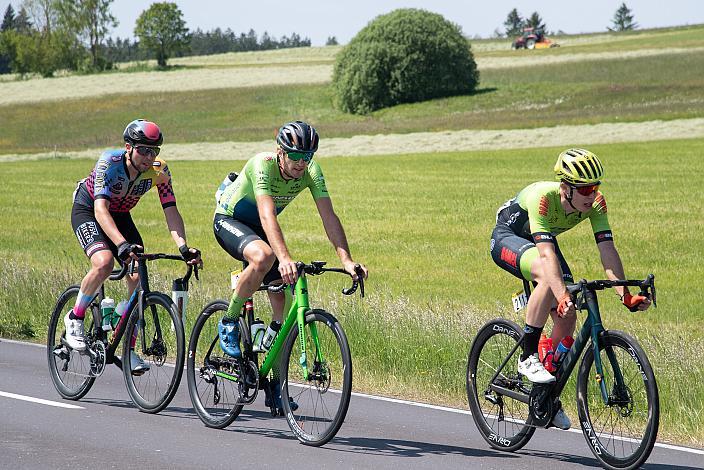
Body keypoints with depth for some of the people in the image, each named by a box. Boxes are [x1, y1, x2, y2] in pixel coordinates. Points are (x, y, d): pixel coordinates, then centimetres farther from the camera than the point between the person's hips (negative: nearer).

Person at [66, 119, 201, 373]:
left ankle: (128, 349, -1)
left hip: (120, 215, 5)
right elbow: (100, 209, -42)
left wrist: (183, 247, -39)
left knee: (138, 277, -12)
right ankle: (75, 318, -8)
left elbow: (171, 210, -23)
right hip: (87, 210, -5)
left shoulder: (159, 169, -21)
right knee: (104, 263, -32)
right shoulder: (109, 162, -33)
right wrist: (122, 244, -57)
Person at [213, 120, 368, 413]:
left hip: (258, 229, 6)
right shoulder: (263, 164, -34)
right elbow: (267, 214, -46)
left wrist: (346, 260, -37)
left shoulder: (311, 171, -18)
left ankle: (276, 386, 6)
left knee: (284, 302, -4)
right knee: (263, 257, -39)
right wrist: (284, 259, -59)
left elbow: (329, 216, -24)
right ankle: (229, 323, -17)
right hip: (228, 221, -6)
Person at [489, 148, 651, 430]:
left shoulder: (595, 202, -24)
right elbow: (546, 253, -47)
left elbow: (607, 249, -28)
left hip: (543, 240, 6)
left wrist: (625, 295, -39)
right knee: (548, 277, -38)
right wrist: (562, 296, -59)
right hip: (507, 238, -6)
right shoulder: (542, 197, -39)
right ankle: (528, 357, -25)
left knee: (567, 317, -6)